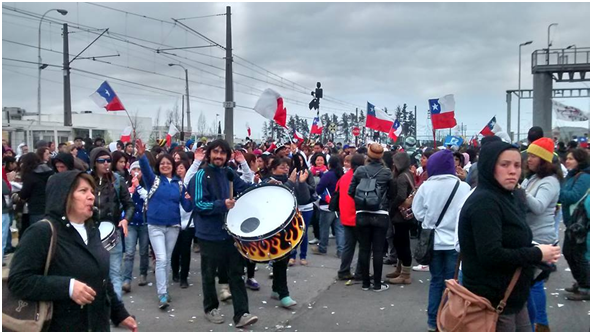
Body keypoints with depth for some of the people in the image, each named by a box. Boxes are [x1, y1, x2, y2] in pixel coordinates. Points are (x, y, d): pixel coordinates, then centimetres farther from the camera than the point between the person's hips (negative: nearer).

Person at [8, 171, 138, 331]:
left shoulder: (92, 232, 11)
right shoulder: (41, 233, -13)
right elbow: (18, 281, -20)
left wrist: (120, 314, 17)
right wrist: (67, 287, -29)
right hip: (60, 327, -7)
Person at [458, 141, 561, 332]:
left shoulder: (504, 198, 12)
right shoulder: (485, 202, -20)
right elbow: (491, 254, -29)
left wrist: (538, 254, 1)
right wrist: (537, 254, -17)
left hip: (512, 300, 10)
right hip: (494, 302, -10)